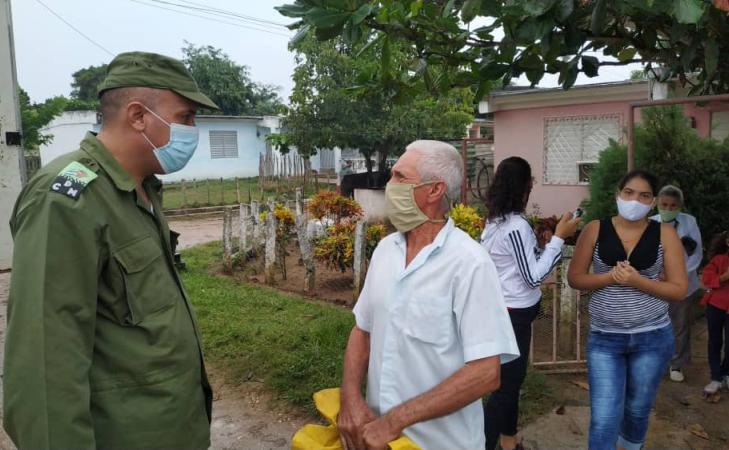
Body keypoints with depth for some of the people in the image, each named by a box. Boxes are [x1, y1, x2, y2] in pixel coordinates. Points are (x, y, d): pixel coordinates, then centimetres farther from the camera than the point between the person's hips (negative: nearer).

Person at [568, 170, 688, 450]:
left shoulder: (665, 234, -3)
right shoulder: (595, 230, -3)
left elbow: (679, 290, -4)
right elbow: (574, 278, -1)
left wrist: (637, 281, -19)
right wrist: (609, 277, -18)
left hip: (652, 337, 1)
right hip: (604, 338, -1)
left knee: (637, 410, 19)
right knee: (604, 419, -5)